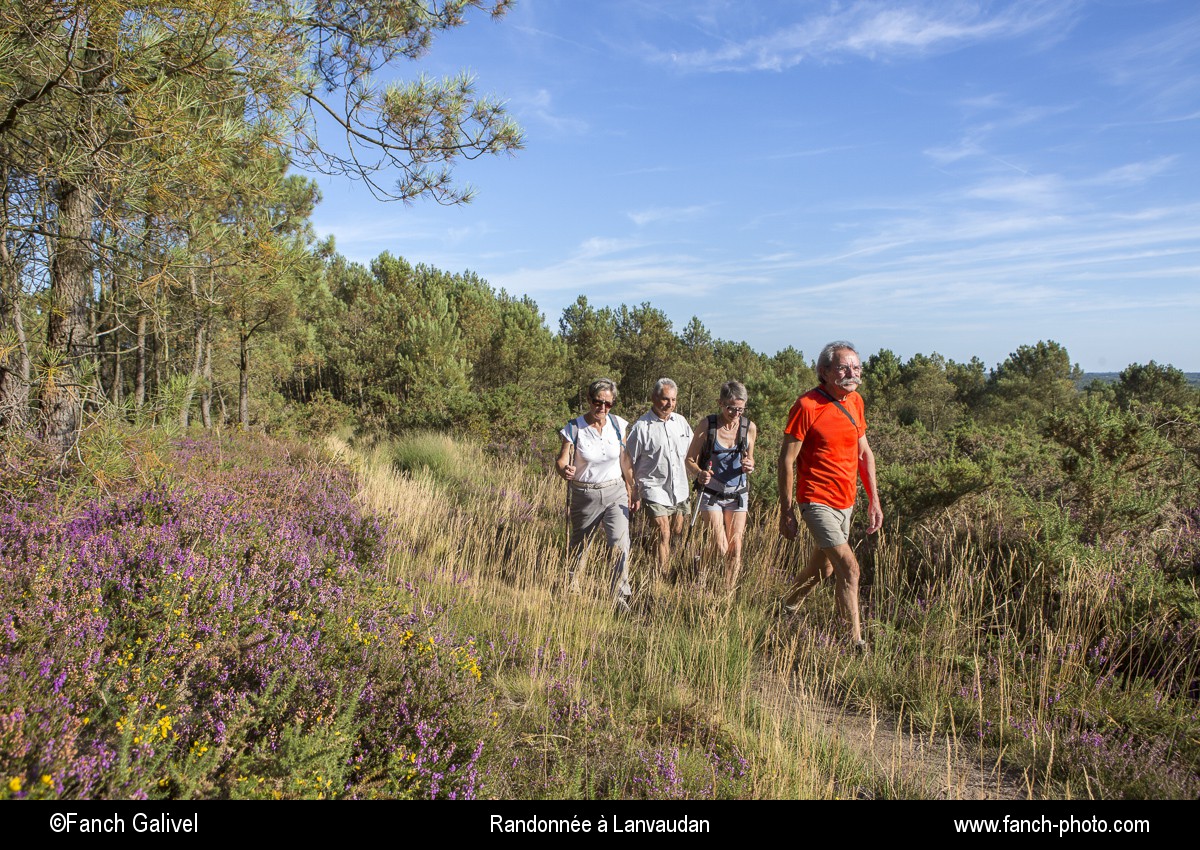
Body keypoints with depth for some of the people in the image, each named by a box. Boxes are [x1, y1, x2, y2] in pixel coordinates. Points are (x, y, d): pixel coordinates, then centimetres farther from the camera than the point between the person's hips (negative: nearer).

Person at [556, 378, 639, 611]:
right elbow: (562, 460, -14)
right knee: (579, 543, 16)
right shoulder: (574, 428, -11)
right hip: (584, 494, -1)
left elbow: (625, 460, 7)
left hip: (615, 491, 1)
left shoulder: (618, 424, -2)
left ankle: (620, 595, -2)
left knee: (620, 544, -14)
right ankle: (572, 587, 41)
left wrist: (631, 489, 9)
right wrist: (565, 470, -37)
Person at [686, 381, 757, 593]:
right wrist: (699, 473, -26)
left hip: (737, 493, 3)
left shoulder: (749, 427, -2)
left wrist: (749, 467, -12)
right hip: (711, 493, -3)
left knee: (735, 549, 2)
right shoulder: (706, 425, -10)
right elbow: (690, 460, -5)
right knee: (721, 548, -8)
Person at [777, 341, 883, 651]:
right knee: (849, 568, -14)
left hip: (845, 502, 7)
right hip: (817, 501, -7)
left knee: (823, 568, 18)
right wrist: (786, 512, -13)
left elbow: (864, 453, 14)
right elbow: (787, 459, -13)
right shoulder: (807, 405, -16)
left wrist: (874, 501, 11)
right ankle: (856, 640, -2)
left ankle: (788, 606, 42)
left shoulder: (855, 401, 6)